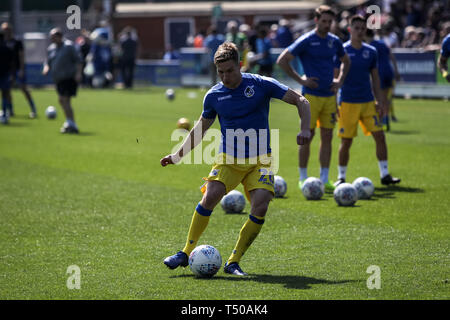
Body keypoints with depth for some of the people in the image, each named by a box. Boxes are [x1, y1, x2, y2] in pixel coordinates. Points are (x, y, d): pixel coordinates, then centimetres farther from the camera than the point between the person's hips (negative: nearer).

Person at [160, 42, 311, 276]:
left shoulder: (261, 85, -6)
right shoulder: (213, 96, 1)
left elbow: (301, 101, -1)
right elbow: (201, 127, 18)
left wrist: (305, 129, -17)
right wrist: (177, 156, 17)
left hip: (260, 159, -1)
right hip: (228, 158, 1)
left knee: (260, 206, -19)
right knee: (210, 197, -21)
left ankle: (233, 262, -7)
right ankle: (186, 253, -7)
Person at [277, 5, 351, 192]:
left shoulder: (334, 41, 9)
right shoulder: (306, 41, -8)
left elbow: (346, 61, 27)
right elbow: (282, 61, -9)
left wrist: (340, 80, 11)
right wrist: (300, 80, -10)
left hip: (329, 96, 5)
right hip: (311, 95, -5)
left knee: (327, 137, 5)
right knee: (307, 136, -2)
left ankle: (324, 180, 10)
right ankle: (303, 178, 7)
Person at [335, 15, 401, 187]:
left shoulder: (371, 52, 8)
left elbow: (375, 79, 15)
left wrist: (381, 102, 10)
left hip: (368, 102, 4)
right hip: (348, 102, -4)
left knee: (380, 136, -3)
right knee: (346, 142, -1)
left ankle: (384, 175, 4)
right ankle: (341, 177, 12)